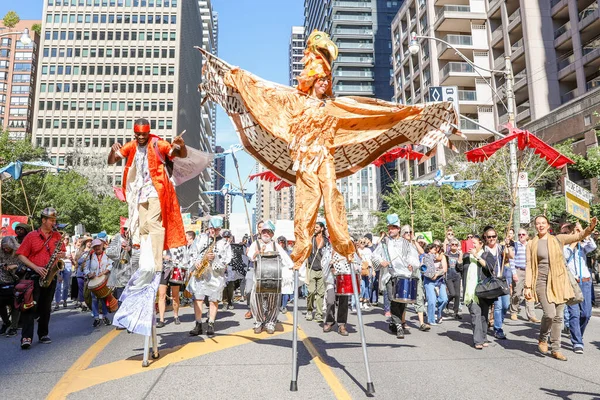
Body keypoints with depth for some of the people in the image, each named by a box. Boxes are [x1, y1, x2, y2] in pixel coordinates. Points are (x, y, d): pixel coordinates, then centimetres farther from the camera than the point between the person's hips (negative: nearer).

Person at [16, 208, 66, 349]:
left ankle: (43, 334, 20)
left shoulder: (57, 236, 8)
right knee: (30, 305, -8)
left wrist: (61, 254, -7)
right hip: (34, 275, -3)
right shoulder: (31, 236, -2)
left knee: (46, 307, 10)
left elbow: (63, 252, 17)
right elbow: (21, 255, -3)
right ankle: (26, 337, -8)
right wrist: (35, 267, -15)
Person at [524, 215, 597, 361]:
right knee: (549, 314, -15)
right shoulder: (531, 244, 2)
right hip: (542, 282, -3)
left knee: (558, 316, 7)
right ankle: (542, 338, 13)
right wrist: (527, 286, -4)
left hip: (559, 282, 3)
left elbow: (579, 236, -4)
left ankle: (555, 349, 20)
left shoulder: (558, 239, 6)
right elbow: (529, 266, 0)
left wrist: (590, 227, -25)